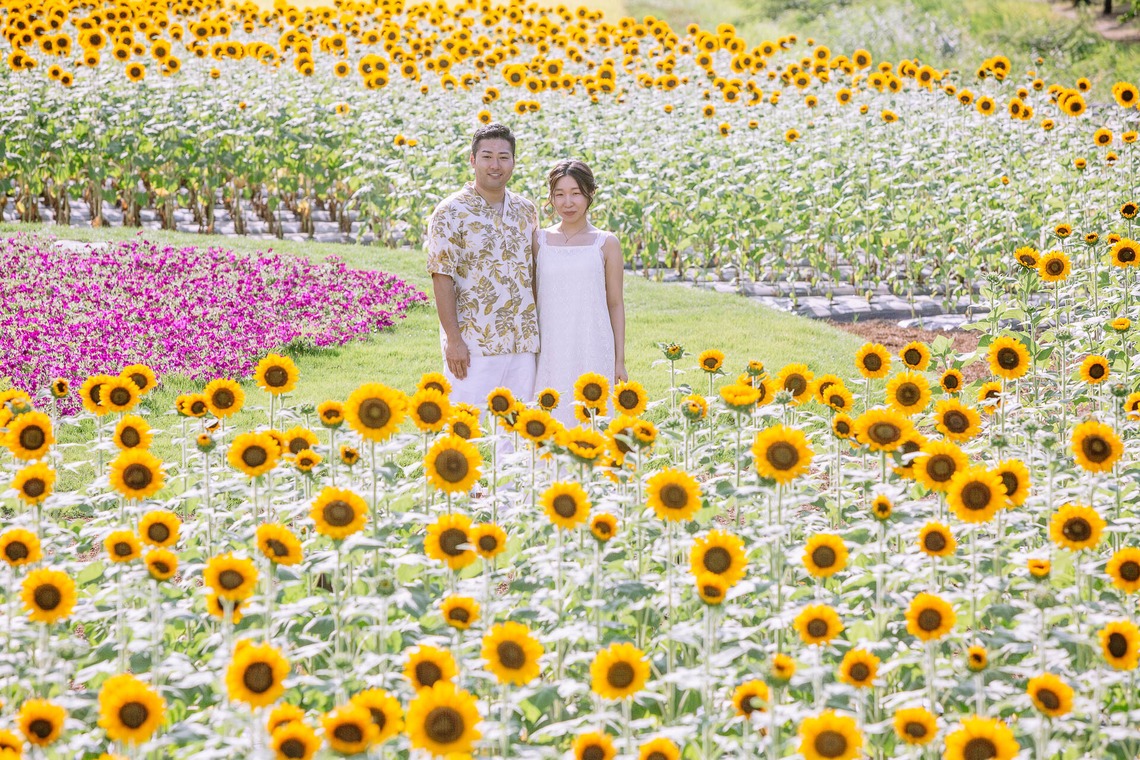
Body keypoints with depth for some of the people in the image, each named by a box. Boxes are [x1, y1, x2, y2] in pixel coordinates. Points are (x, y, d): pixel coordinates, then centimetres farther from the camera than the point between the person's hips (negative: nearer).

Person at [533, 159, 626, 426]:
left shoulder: (606, 244, 2)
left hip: (593, 354, -1)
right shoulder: (539, 241, 6)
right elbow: (531, 301, 12)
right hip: (550, 353, 1)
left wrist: (620, 360, 4)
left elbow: (615, 304, 5)